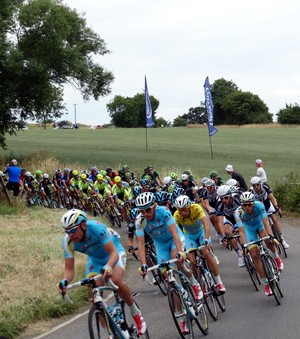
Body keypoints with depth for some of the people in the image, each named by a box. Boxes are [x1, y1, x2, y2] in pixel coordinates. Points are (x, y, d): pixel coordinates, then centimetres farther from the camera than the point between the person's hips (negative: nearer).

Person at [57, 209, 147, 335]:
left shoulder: (96, 227, -38)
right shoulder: (68, 241, -26)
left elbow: (113, 253, -40)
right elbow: (69, 269, -22)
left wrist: (108, 267, -60)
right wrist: (64, 281, -44)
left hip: (114, 250, -4)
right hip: (95, 259, 4)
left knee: (116, 280, -32)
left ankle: (136, 313, -7)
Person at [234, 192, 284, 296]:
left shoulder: (259, 205, -33)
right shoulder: (238, 213, -33)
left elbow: (266, 222, -38)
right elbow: (241, 231, -35)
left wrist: (270, 236, -51)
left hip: (260, 224, 1)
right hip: (249, 228, 0)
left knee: (268, 241, -27)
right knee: (255, 255, -10)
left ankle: (276, 257, 9)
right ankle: (266, 284, -1)